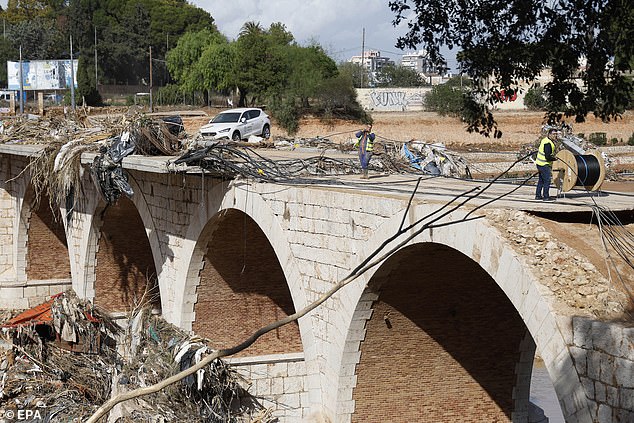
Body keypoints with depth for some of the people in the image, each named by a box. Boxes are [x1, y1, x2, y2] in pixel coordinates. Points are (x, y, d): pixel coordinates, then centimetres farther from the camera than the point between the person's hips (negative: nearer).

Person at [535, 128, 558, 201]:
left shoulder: (545, 140, 11)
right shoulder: (548, 143, -22)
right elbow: (548, 156, -25)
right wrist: (554, 159, -10)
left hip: (540, 163, 11)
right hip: (544, 164, -11)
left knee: (541, 180, 16)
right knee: (547, 180, -6)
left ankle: (538, 195, 23)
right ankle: (546, 197, -3)